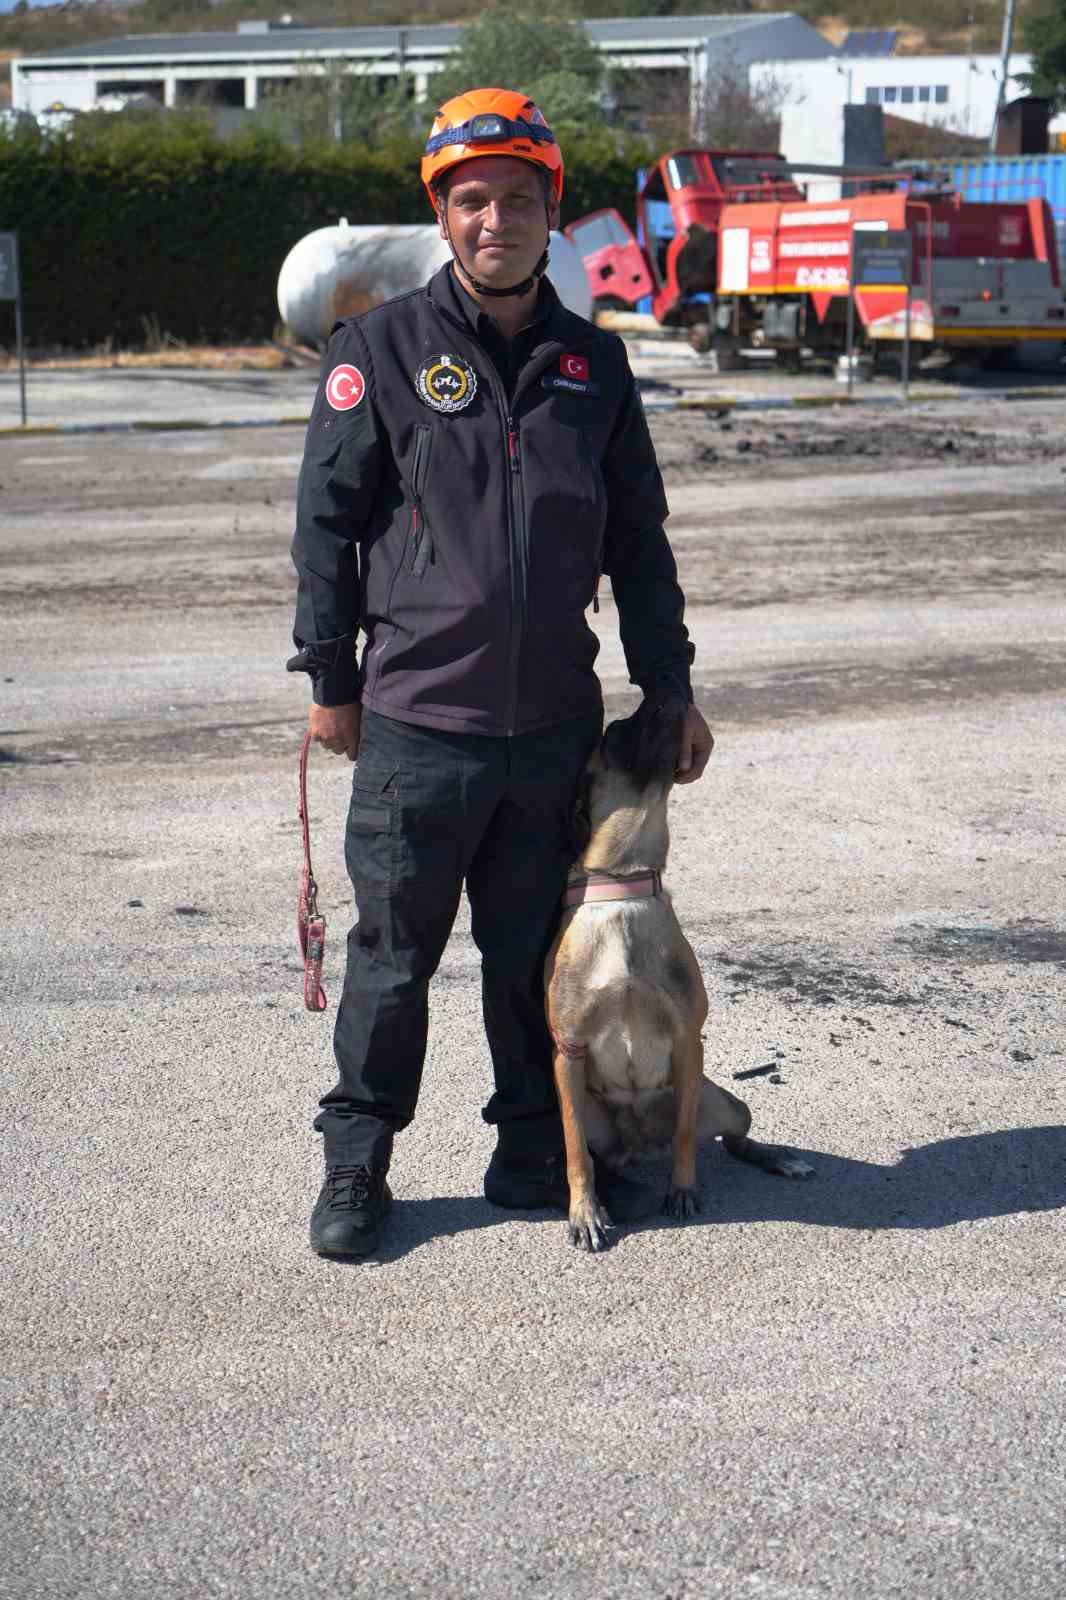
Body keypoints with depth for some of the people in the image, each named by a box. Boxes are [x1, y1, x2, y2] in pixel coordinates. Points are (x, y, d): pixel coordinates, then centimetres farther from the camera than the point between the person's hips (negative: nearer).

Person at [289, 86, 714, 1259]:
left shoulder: (593, 363, 9)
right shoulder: (382, 350, -1)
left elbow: (638, 543, 14)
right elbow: (326, 521, 1)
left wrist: (670, 692, 12)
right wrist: (330, 680, -1)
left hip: (555, 724, 3)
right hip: (418, 723, -3)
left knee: (537, 953, 13)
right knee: (394, 955, 6)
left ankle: (535, 1152, 29)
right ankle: (355, 1164, 22)